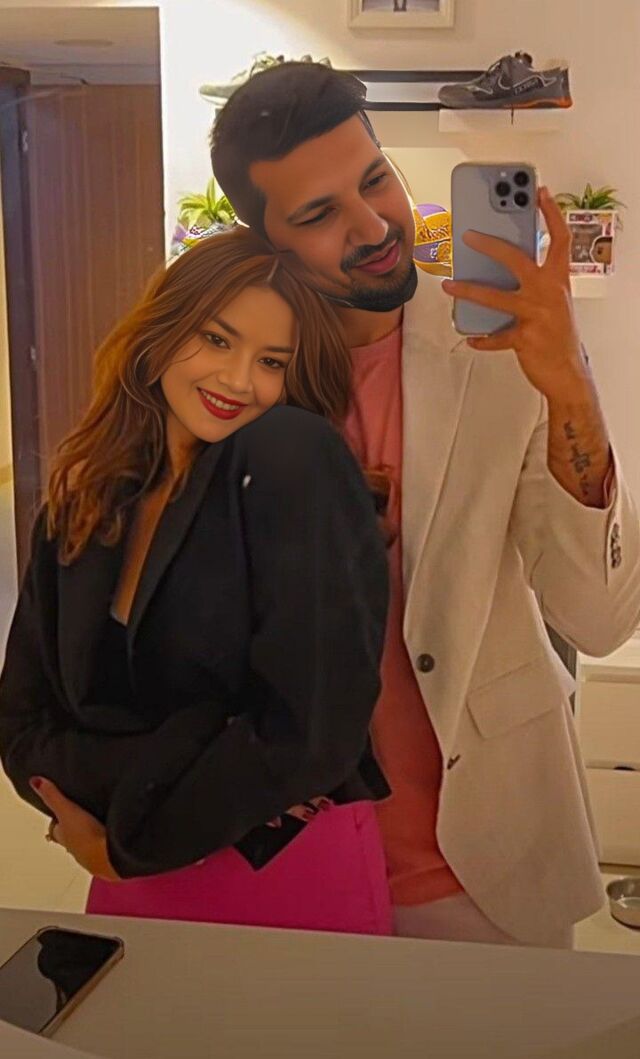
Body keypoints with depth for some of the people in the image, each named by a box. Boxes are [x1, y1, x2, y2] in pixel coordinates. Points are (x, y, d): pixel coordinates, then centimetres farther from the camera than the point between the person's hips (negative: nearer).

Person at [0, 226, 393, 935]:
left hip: (298, 877, -4)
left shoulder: (296, 460, -16)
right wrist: (151, 782, -18)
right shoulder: (77, 508, 1)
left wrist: (130, 845, -11)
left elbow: (313, 723, -22)